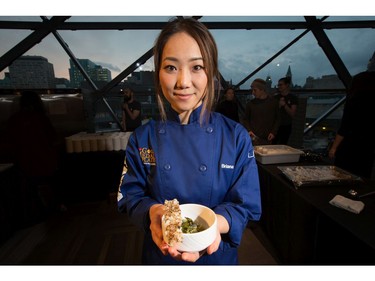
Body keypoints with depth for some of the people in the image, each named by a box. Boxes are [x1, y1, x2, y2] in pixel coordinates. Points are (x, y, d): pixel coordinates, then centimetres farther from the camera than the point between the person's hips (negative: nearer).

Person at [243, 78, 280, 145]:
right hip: (254, 138, -1)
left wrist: (273, 132, -2)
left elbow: (277, 119, 9)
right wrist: (249, 130, -6)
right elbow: (246, 119, 10)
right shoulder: (250, 104, 1)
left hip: (267, 138, 1)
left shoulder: (273, 102, 2)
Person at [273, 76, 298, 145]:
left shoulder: (293, 97, 1)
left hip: (286, 126, -1)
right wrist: (279, 105, -12)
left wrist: (284, 105, -16)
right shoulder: (276, 97, 6)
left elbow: (292, 114, -5)